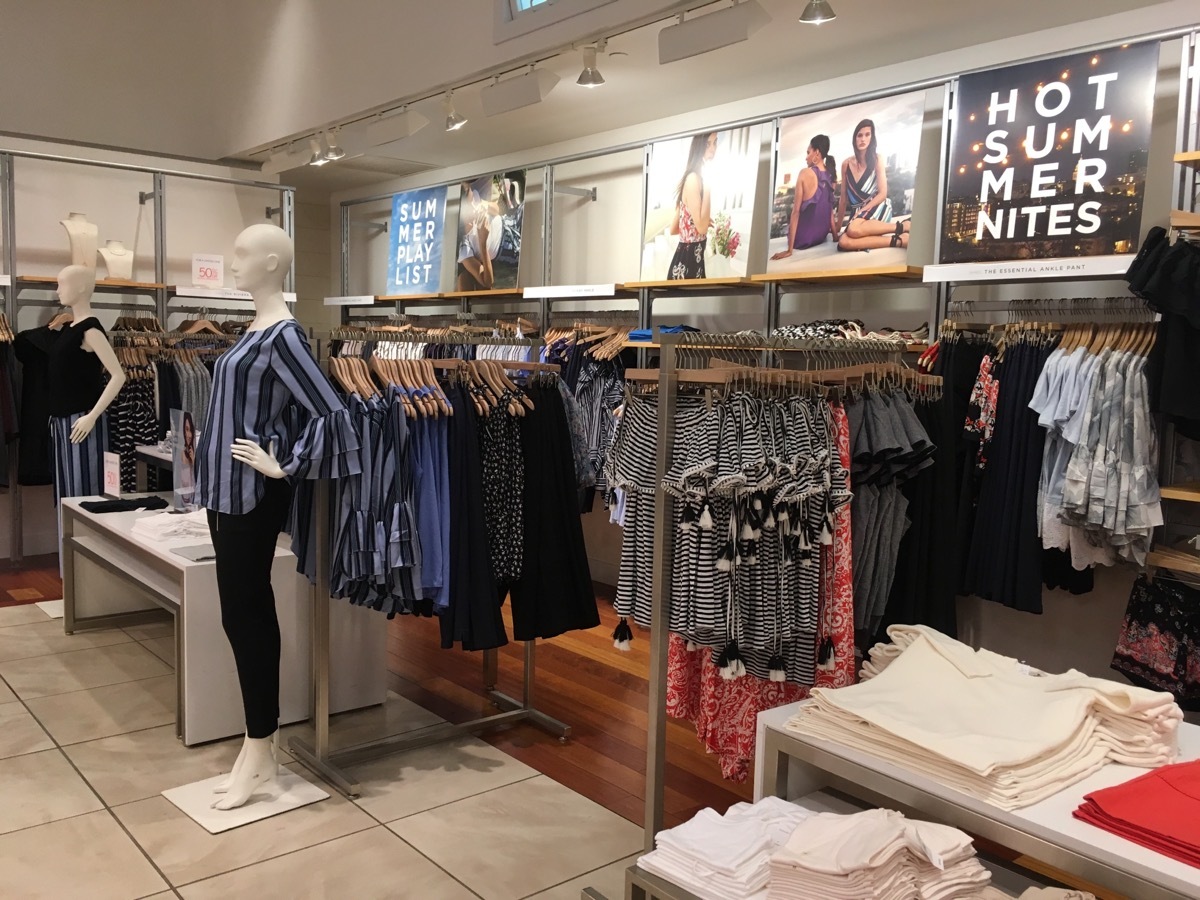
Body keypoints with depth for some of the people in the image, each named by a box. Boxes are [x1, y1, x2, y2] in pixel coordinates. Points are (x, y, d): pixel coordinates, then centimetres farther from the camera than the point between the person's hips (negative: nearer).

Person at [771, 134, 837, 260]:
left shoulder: (805, 173, -16)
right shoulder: (830, 175, 0)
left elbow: (796, 211, -16)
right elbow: (830, 209, 4)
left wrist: (789, 249, -17)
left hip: (803, 239, -5)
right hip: (821, 235, 5)